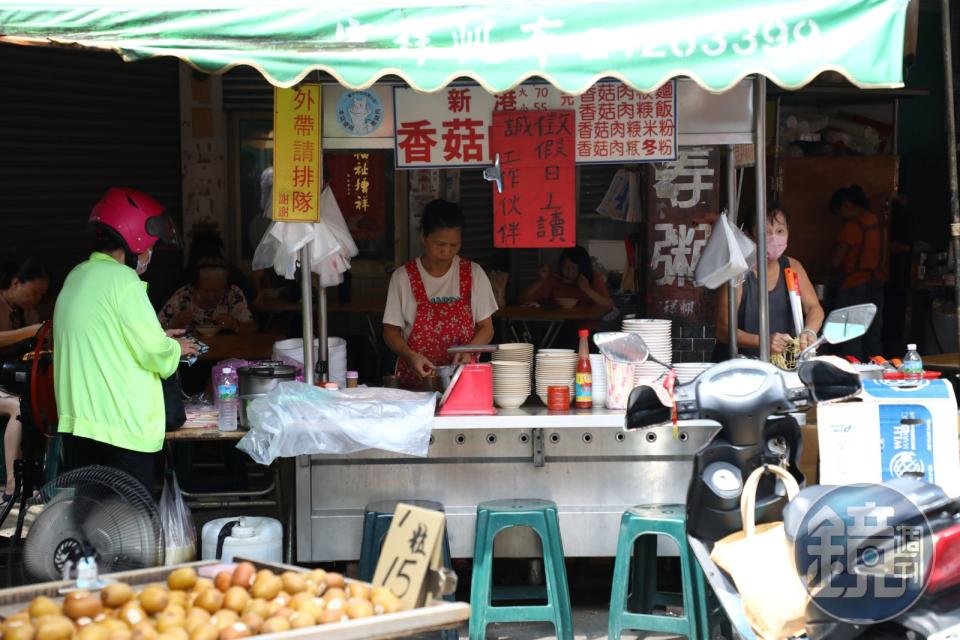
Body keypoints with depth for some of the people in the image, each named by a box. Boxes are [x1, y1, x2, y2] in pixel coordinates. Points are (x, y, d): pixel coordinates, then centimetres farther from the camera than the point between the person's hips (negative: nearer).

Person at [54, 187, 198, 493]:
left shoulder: (77, 277, 13)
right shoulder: (122, 280, -13)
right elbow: (154, 352, -14)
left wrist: (157, 337, 18)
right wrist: (176, 348, 7)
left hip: (77, 421, 8)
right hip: (120, 426, -8)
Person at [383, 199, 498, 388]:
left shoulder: (473, 274, 6)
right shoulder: (403, 277, 3)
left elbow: (486, 328, 9)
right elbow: (391, 331, 6)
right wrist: (410, 356, -13)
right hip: (414, 379, -1)